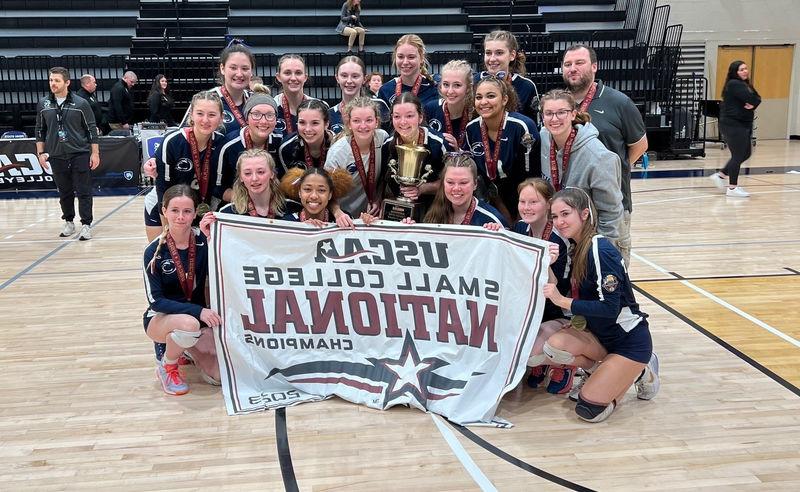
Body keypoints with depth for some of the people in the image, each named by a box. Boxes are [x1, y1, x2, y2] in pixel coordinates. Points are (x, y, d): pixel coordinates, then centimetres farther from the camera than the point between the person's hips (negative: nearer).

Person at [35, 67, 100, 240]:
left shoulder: (80, 103, -4)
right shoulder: (43, 105, 5)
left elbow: (92, 130, -1)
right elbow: (40, 131, 13)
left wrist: (95, 153, -4)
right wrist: (41, 153, 8)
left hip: (80, 154, -3)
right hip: (56, 156, 3)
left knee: (84, 192, -2)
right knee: (64, 192, 11)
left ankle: (86, 225, 3)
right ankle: (68, 222, 25)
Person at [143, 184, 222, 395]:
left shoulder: (203, 241, -10)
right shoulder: (154, 251, -16)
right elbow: (156, 301, -17)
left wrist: (211, 241, -31)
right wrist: (198, 311, -29)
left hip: (199, 316, 3)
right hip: (160, 318, -3)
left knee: (220, 374, -11)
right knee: (189, 324, -38)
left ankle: (185, 347, 20)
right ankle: (166, 365, -6)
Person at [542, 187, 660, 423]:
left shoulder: (600, 250, -23)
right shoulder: (574, 246, 1)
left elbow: (609, 308, -25)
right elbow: (562, 291, 5)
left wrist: (563, 301, -25)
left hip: (630, 340, -7)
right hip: (599, 332, 7)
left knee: (589, 409, -11)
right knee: (554, 346, -21)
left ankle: (640, 372, 11)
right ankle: (604, 371, 4)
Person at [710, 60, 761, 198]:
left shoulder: (745, 84, 16)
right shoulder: (734, 84, -14)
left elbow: (757, 98, 5)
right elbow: (751, 99, -22)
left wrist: (752, 104, -15)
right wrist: (752, 103, -1)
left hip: (744, 125, 10)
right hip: (733, 125, -10)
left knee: (746, 153, 14)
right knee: (738, 155, -5)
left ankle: (720, 175, 23)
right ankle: (732, 188, 3)